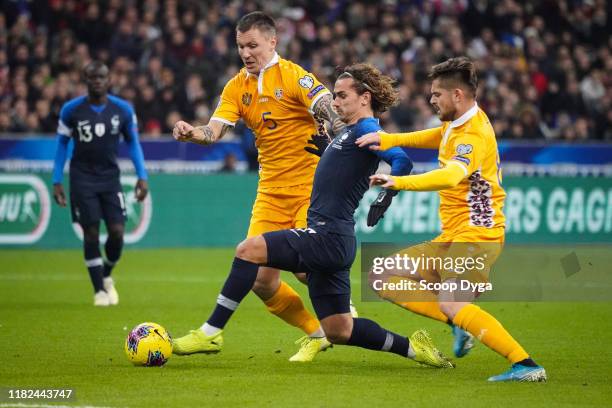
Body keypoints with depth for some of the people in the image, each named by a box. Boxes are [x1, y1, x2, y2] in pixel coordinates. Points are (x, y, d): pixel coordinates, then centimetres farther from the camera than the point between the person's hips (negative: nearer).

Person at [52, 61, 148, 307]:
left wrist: (142, 176, 1)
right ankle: (99, 290, 4)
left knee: (117, 232, -8)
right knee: (91, 233, -6)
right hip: (82, 178, -1)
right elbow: (62, 144, 5)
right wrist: (57, 181, 1)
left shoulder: (123, 110, -2)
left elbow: (133, 143, 9)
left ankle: (106, 276, 20)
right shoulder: (71, 109, -4)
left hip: (110, 178, 1)